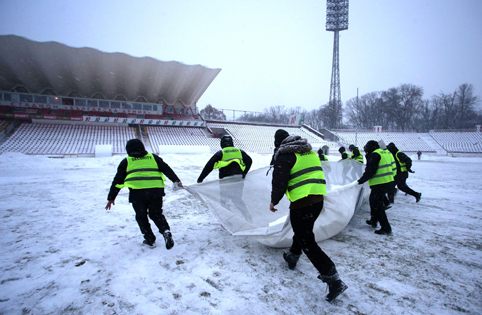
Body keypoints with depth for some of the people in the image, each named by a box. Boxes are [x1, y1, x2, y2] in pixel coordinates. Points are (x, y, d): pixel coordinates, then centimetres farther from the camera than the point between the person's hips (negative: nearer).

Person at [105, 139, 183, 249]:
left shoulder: (126, 162, 17)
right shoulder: (153, 157, 20)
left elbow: (117, 180, 18)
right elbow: (167, 169, 13)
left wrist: (111, 198, 24)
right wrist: (176, 181, 14)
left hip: (137, 192, -2)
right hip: (156, 190, 2)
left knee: (141, 217, 15)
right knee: (156, 214, 16)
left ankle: (150, 240, 14)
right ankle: (166, 231, -7)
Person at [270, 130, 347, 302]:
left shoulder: (285, 156, -10)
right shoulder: (310, 152, 14)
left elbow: (279, 182, -11)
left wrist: (274, 201, 5)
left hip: (301, 204, -8)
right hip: (318, 199, 9)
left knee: (307, 243, 1)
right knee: (303, 231, 28)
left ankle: (334, 280, 0)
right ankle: (293, 256, 49)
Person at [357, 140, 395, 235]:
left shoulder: (375, 155, -14)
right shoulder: (386, 152, 15)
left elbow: (370, 170, -18)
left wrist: (362, 180, -6)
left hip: (379, 184, -10)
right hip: (388, 182, 10)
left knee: (377, 205, -5)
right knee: (373, 200, 23)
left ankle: (386, 228, -3)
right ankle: (374, 220, 34)